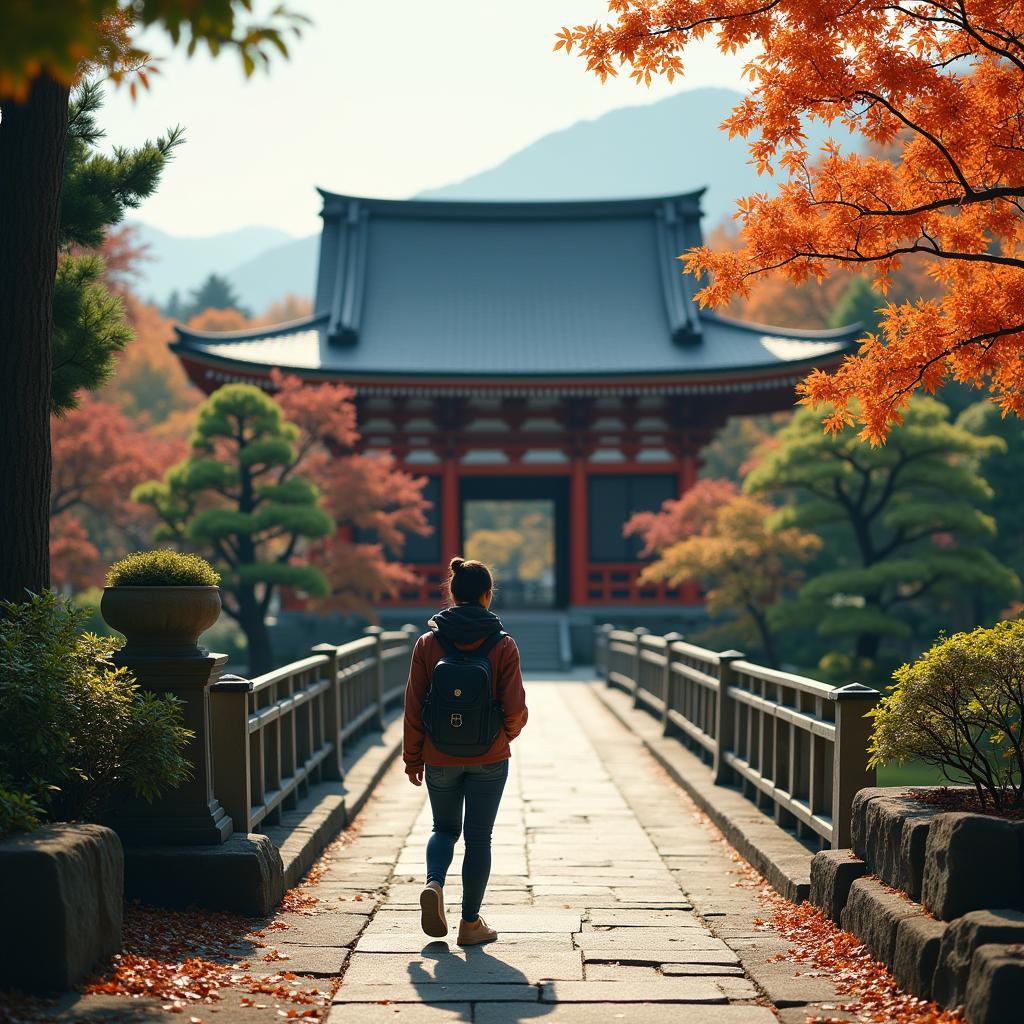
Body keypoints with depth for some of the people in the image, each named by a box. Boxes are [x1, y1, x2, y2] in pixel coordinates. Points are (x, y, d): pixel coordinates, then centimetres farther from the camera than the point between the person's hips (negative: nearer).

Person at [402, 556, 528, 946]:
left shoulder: (428, 643, -4)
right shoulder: (502, 645, -8)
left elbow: (414, 706, -2)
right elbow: (515, 707, -11)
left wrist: (412, 757, 8)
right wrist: (507, 733, 11)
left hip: (440, 758, 1)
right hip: (489, 759, -1)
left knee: (445, 828, 20)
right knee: (478, 837, 9)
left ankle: (434, 884, -7)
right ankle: (471, 923, 12)